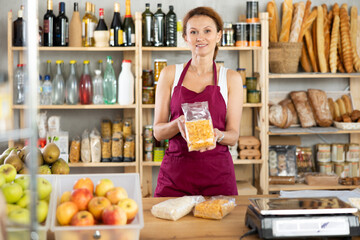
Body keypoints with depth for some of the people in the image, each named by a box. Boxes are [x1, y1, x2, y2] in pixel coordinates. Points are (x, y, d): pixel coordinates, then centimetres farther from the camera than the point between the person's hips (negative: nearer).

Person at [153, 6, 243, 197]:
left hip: (217, 174, 0)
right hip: (175, 172, 0)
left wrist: (217, 135, -20)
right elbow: (158, 132, 3)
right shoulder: (170, 74, 5)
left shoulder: (231, 79, 4)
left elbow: (233, 135, 2)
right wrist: (179, 124, -18)